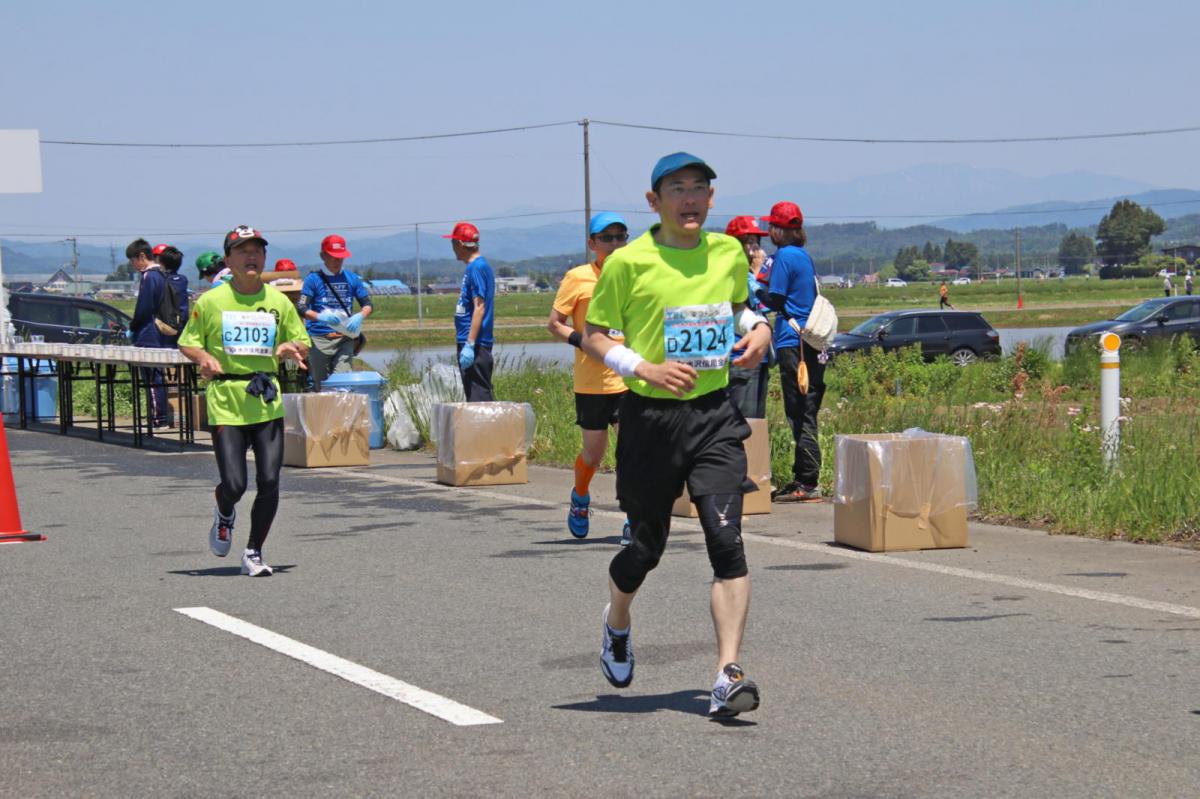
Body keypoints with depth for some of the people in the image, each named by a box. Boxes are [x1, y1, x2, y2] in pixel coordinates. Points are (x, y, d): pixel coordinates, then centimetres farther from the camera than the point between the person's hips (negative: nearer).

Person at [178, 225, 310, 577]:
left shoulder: (279, 302, 8)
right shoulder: (210, 301, 2)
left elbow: (304, 344, 17)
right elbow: (187, 343, 9)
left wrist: (291, 348, -6)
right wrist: (204, 357, -12)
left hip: (268, 402, 2)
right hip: (225, 401, -2)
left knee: (269, 482, -6)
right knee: (234, 484, -8)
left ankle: (253, 554, 11)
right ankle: (224, 516, 29)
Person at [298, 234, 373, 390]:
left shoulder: (351, 278, 12)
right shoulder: (313, 279, 2)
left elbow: (367, 305, 14)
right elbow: (302, 309, -5)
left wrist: (360, 317, -9)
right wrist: (321, 317, -24)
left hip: (344, 338, 2)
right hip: (319, 340, -2)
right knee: (320, 387, -1)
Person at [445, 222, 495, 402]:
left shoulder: (476, 268, -14)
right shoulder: (477, 266, 15)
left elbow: (479, 308, -21)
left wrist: (469, 344, -23)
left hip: (475, 346, -10)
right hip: (468, 342, 10)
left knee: (479, 397, -10)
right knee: (474, 395, 13)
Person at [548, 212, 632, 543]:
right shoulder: (578, 278, -3)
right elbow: (554, 323, -2)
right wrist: (582, 340, -18)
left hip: (630, 379, 2)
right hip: (592, 381, -2)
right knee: (594, 451, 9)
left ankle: (634, 521, -3)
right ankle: (580, 498, 40)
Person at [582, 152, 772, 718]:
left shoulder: (729, 252, 7)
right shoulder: (628, 263, -6)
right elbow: (594, 337, -1)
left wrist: (758, 328, 5)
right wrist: (645, 369, -16)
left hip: (715, 416, 2)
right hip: (651, 418, -2)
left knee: (726, 540, -13)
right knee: (647, 546, 9)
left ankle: (728, 676, -14)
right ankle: (616, 623, 44)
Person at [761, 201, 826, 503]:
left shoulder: (784, 256, -10)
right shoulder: (804, 256, 17)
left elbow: (775, 300, -12)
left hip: (793, 344, -9)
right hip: (810, 343, 9)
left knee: (800, 417, -8)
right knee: (805, 415, 11)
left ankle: (808, 484, -8)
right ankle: (802, 480, 16)